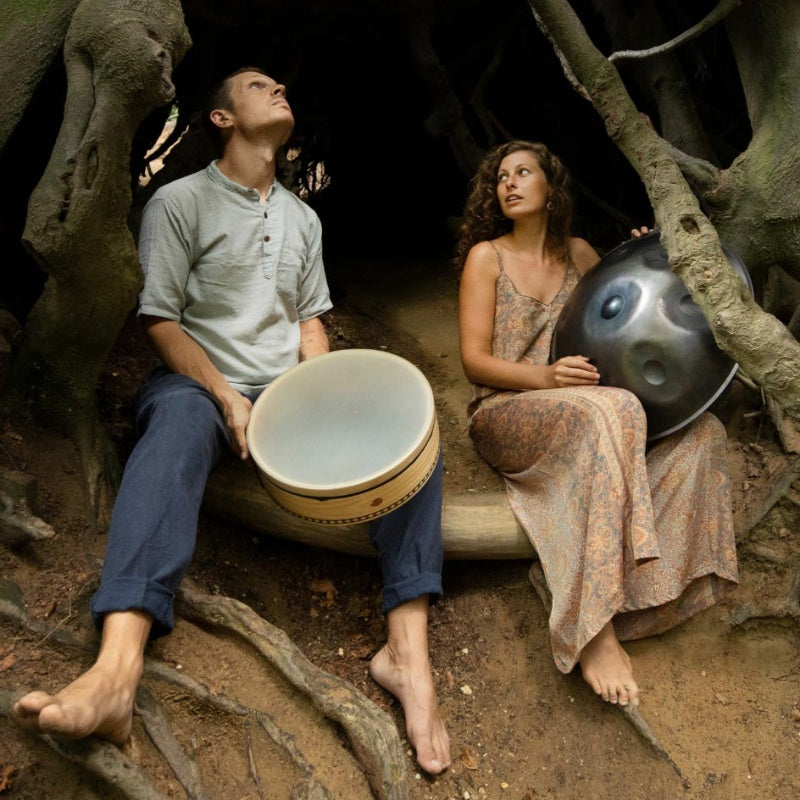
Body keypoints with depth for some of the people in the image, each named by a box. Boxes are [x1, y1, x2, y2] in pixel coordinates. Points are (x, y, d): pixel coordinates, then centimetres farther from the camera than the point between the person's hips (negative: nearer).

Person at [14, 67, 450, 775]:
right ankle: (117, 670, -57)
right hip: (201, 381, -4)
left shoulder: (303, 218, 20)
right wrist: (227, 396, -17)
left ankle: (408, 649, -33)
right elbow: (160, 318, -4)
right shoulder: (180, 200, 3)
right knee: (179, 418, -41)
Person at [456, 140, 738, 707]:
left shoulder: (580, 254, 13)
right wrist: (544, 376, -23)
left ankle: (651, 590, -18)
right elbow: (474, 360, -6)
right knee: (607, 412, -36)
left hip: (577, 413, 5)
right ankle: (595, 632, -37)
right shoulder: (487, 256, 2)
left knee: (702, 431, -14)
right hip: (504, 416, -5)